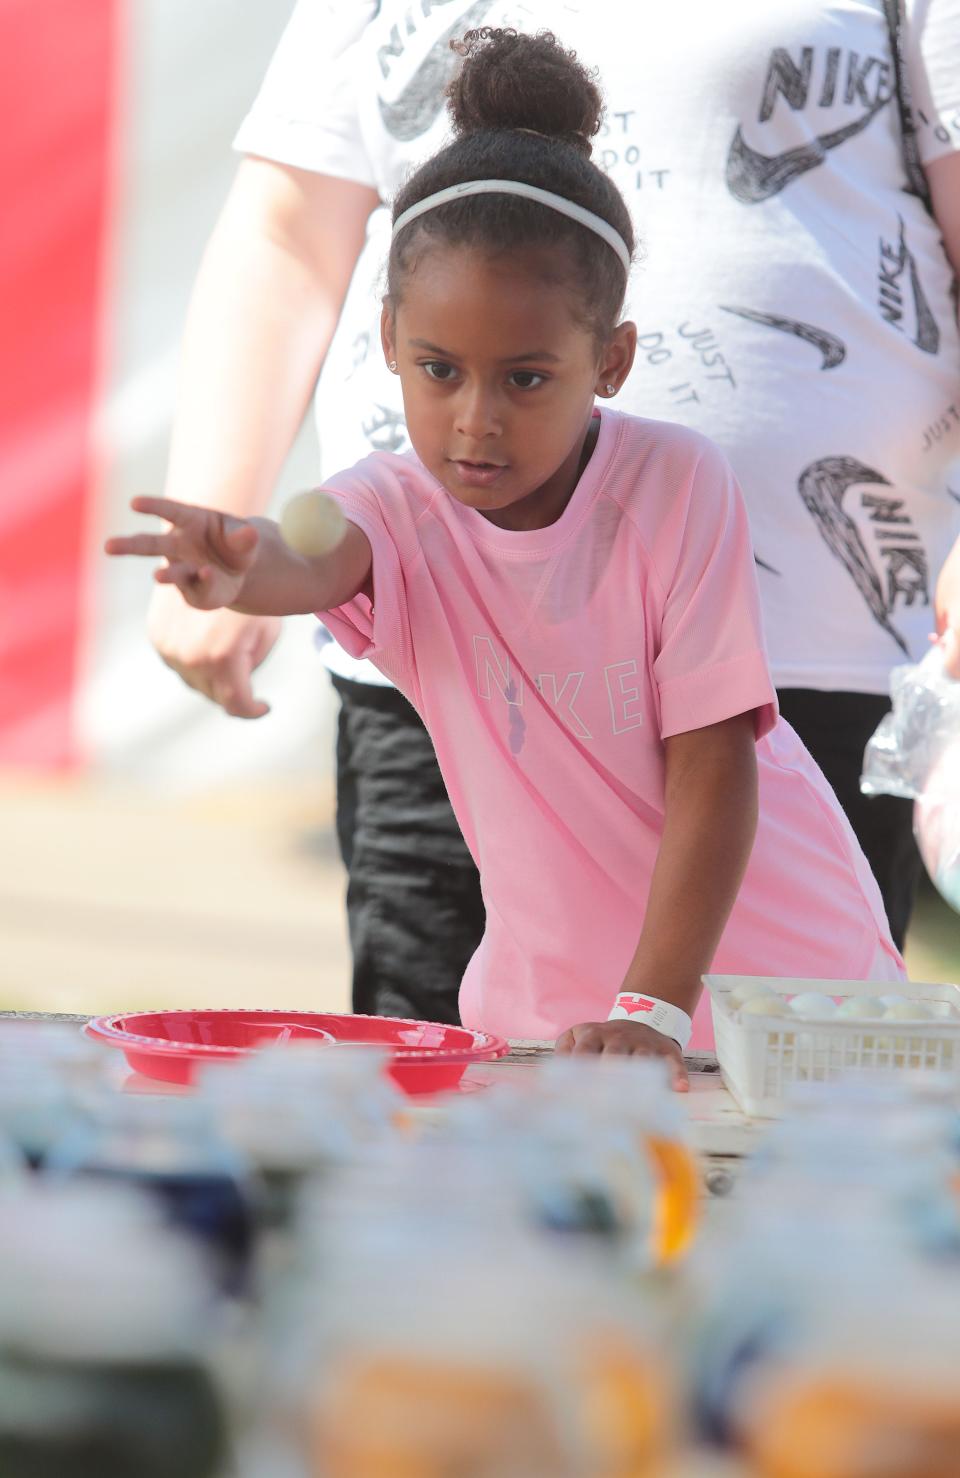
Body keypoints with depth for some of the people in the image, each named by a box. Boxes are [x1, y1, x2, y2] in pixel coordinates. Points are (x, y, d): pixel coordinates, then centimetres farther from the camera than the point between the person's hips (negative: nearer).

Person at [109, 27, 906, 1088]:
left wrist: (655, 1009, -22)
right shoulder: (397, 509, -10)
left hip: (773, 970, -2)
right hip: (547, 993, 2)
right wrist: (243, 568, -60)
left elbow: (713, 761, -16)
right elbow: (314, 561, -35)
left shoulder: (678, 485, -16)